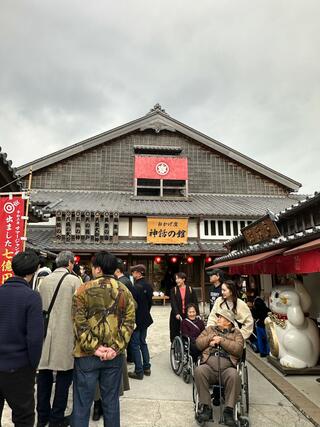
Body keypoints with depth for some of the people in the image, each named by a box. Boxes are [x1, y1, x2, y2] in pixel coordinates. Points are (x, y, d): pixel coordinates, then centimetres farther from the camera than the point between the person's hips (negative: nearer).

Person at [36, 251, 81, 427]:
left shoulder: (44, 280, 4)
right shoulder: (74, 280, -10)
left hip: (45, 334, 5)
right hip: (66, 335, -5)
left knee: (44, 375, 16)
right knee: (64, 375, 9)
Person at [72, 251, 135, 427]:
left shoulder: (84, 289, -8)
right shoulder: (124, 291, 2)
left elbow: (79, 323, -12)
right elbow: (129, 323, -4)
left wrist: (94, 347, -10)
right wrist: (116, 348, -7)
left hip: (87, 354, -3)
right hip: (115, 356, 3)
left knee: (82, 403, 10)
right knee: (111, 401, 16)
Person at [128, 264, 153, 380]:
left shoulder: (136, 287, -22)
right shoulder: (148, 286, 3)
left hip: (136, 319, -8)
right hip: (145, 318, 8)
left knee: (135, 345, 3)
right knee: (143, 342, 20)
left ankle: (139, 371, 9)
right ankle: (146, 367, 28)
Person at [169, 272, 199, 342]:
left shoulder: (190, 289, 5)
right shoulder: (174, 290, 3)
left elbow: (195, 302, 1)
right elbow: (173, 303, -9)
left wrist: (197, 314, -11)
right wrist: (177, 313, -23)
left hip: (188, 315, 0)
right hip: (176, 316, 0)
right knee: (175, 334, 4)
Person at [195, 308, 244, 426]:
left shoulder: (236, 333, 17)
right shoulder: (210, 329, 24)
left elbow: (238, 349, -2)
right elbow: (198, 343, 13)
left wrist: (221, 340, -3)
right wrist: (211, 338, 0)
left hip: (227, 367, -1)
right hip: (209, 366, 2)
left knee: (234, 375, -34)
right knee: (199, 371, -30)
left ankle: (229, 410, -22)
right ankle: (206, 407, -20)